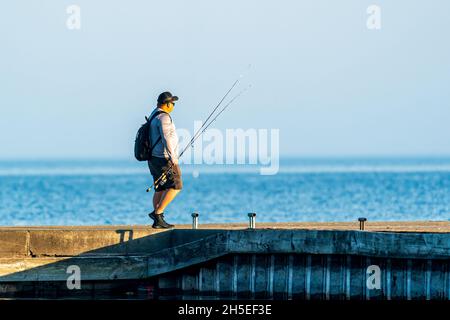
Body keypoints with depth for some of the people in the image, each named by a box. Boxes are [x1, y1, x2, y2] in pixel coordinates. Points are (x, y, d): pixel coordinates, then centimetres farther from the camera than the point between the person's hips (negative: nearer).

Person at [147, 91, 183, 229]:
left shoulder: (154, 115, 15)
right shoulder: (163, 117, -16)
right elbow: (166, 137, -27)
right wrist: (172, 157, -31)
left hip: (154, 159, 10)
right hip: (164, 159, -10)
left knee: (160, 189, 11)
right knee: (176, 186, -6)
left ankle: (158, 221, 8)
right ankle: (157, 212, -12)